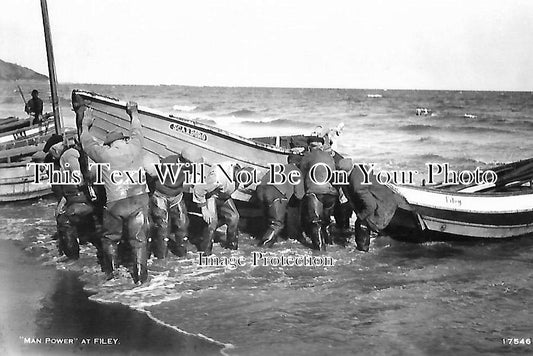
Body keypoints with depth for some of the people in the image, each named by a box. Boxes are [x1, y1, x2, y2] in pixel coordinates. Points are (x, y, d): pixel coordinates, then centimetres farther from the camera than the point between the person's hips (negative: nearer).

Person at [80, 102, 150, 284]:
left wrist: (85, 125, 41)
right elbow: (136, 129, 27)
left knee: (110, 238, 19)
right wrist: (133, 112, 47)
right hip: (139, 199, 1)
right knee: (138, 239, 8)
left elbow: (87, 143, 22)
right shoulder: (135, 146, 6)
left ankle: (111, 271, 28)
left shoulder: (104, 153, 2)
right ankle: (140, 274, 10)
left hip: (115, 203, -1)